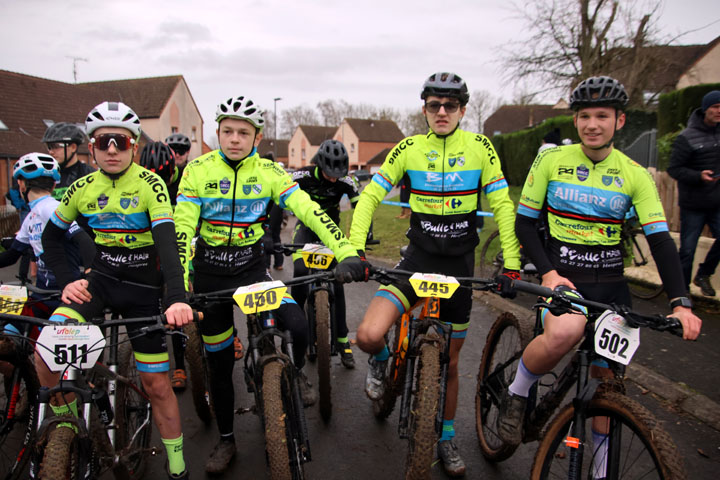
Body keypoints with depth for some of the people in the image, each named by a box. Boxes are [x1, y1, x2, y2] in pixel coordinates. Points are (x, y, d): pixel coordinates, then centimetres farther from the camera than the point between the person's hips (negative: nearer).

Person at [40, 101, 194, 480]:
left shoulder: (150, 184, -15)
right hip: (100, 280, 3)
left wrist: (176, 298, -41)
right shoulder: (83, 188, -1)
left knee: (156, 384, 1)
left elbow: (167, 241, -27)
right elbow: (51, 236, 11)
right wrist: (66, 281, -6)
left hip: (144, 288, -3)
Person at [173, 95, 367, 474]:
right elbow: (182, 228, -14)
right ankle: (226, 440, 30)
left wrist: (346, 252, -31)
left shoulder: (268, 172, -7)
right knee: (218, 362, 9)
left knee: (297, 324, -24)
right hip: (210, 274, 0)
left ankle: (296, 373, 13)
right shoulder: (198, 170, -9)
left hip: (252, 268, 0)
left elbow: (309, 211, -18)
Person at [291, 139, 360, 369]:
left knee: (336, 282, -7)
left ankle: (343, 341, 1)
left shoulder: (345, 181, -19)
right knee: (300, 272, -26)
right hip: (306, 226, -1)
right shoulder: (302, 176, -22)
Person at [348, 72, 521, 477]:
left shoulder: (480, 147, -3)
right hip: (418, 259, 0)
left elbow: (503, 204, -2)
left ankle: (447, 438, 34)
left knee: (450, 361, 12)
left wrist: (512, 263, -9)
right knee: (369, 334, -21)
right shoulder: (409, 149, -3)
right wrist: (355, 247, -14)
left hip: (460, 265, 1)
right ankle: (383, 359, 17)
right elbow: (370, 196, -3)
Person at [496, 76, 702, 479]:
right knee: (564, 332, -35)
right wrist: (548, 272, -15)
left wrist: (680, 303, -16)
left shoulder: (635, 176, 1)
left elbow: (660, 240, -3)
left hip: (611, 284, 3)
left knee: (609, 378, 5)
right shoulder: (551, 161, -2)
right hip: (562, 276, -2)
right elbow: (525, 222, 0)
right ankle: (517, 393, -7)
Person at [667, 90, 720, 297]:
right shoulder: (687, 137, -9)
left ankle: (703, 274, 17)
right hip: (693, 204, -4)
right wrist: (699, 176, -25)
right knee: (687, 250, 2)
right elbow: (673, 169, -11)